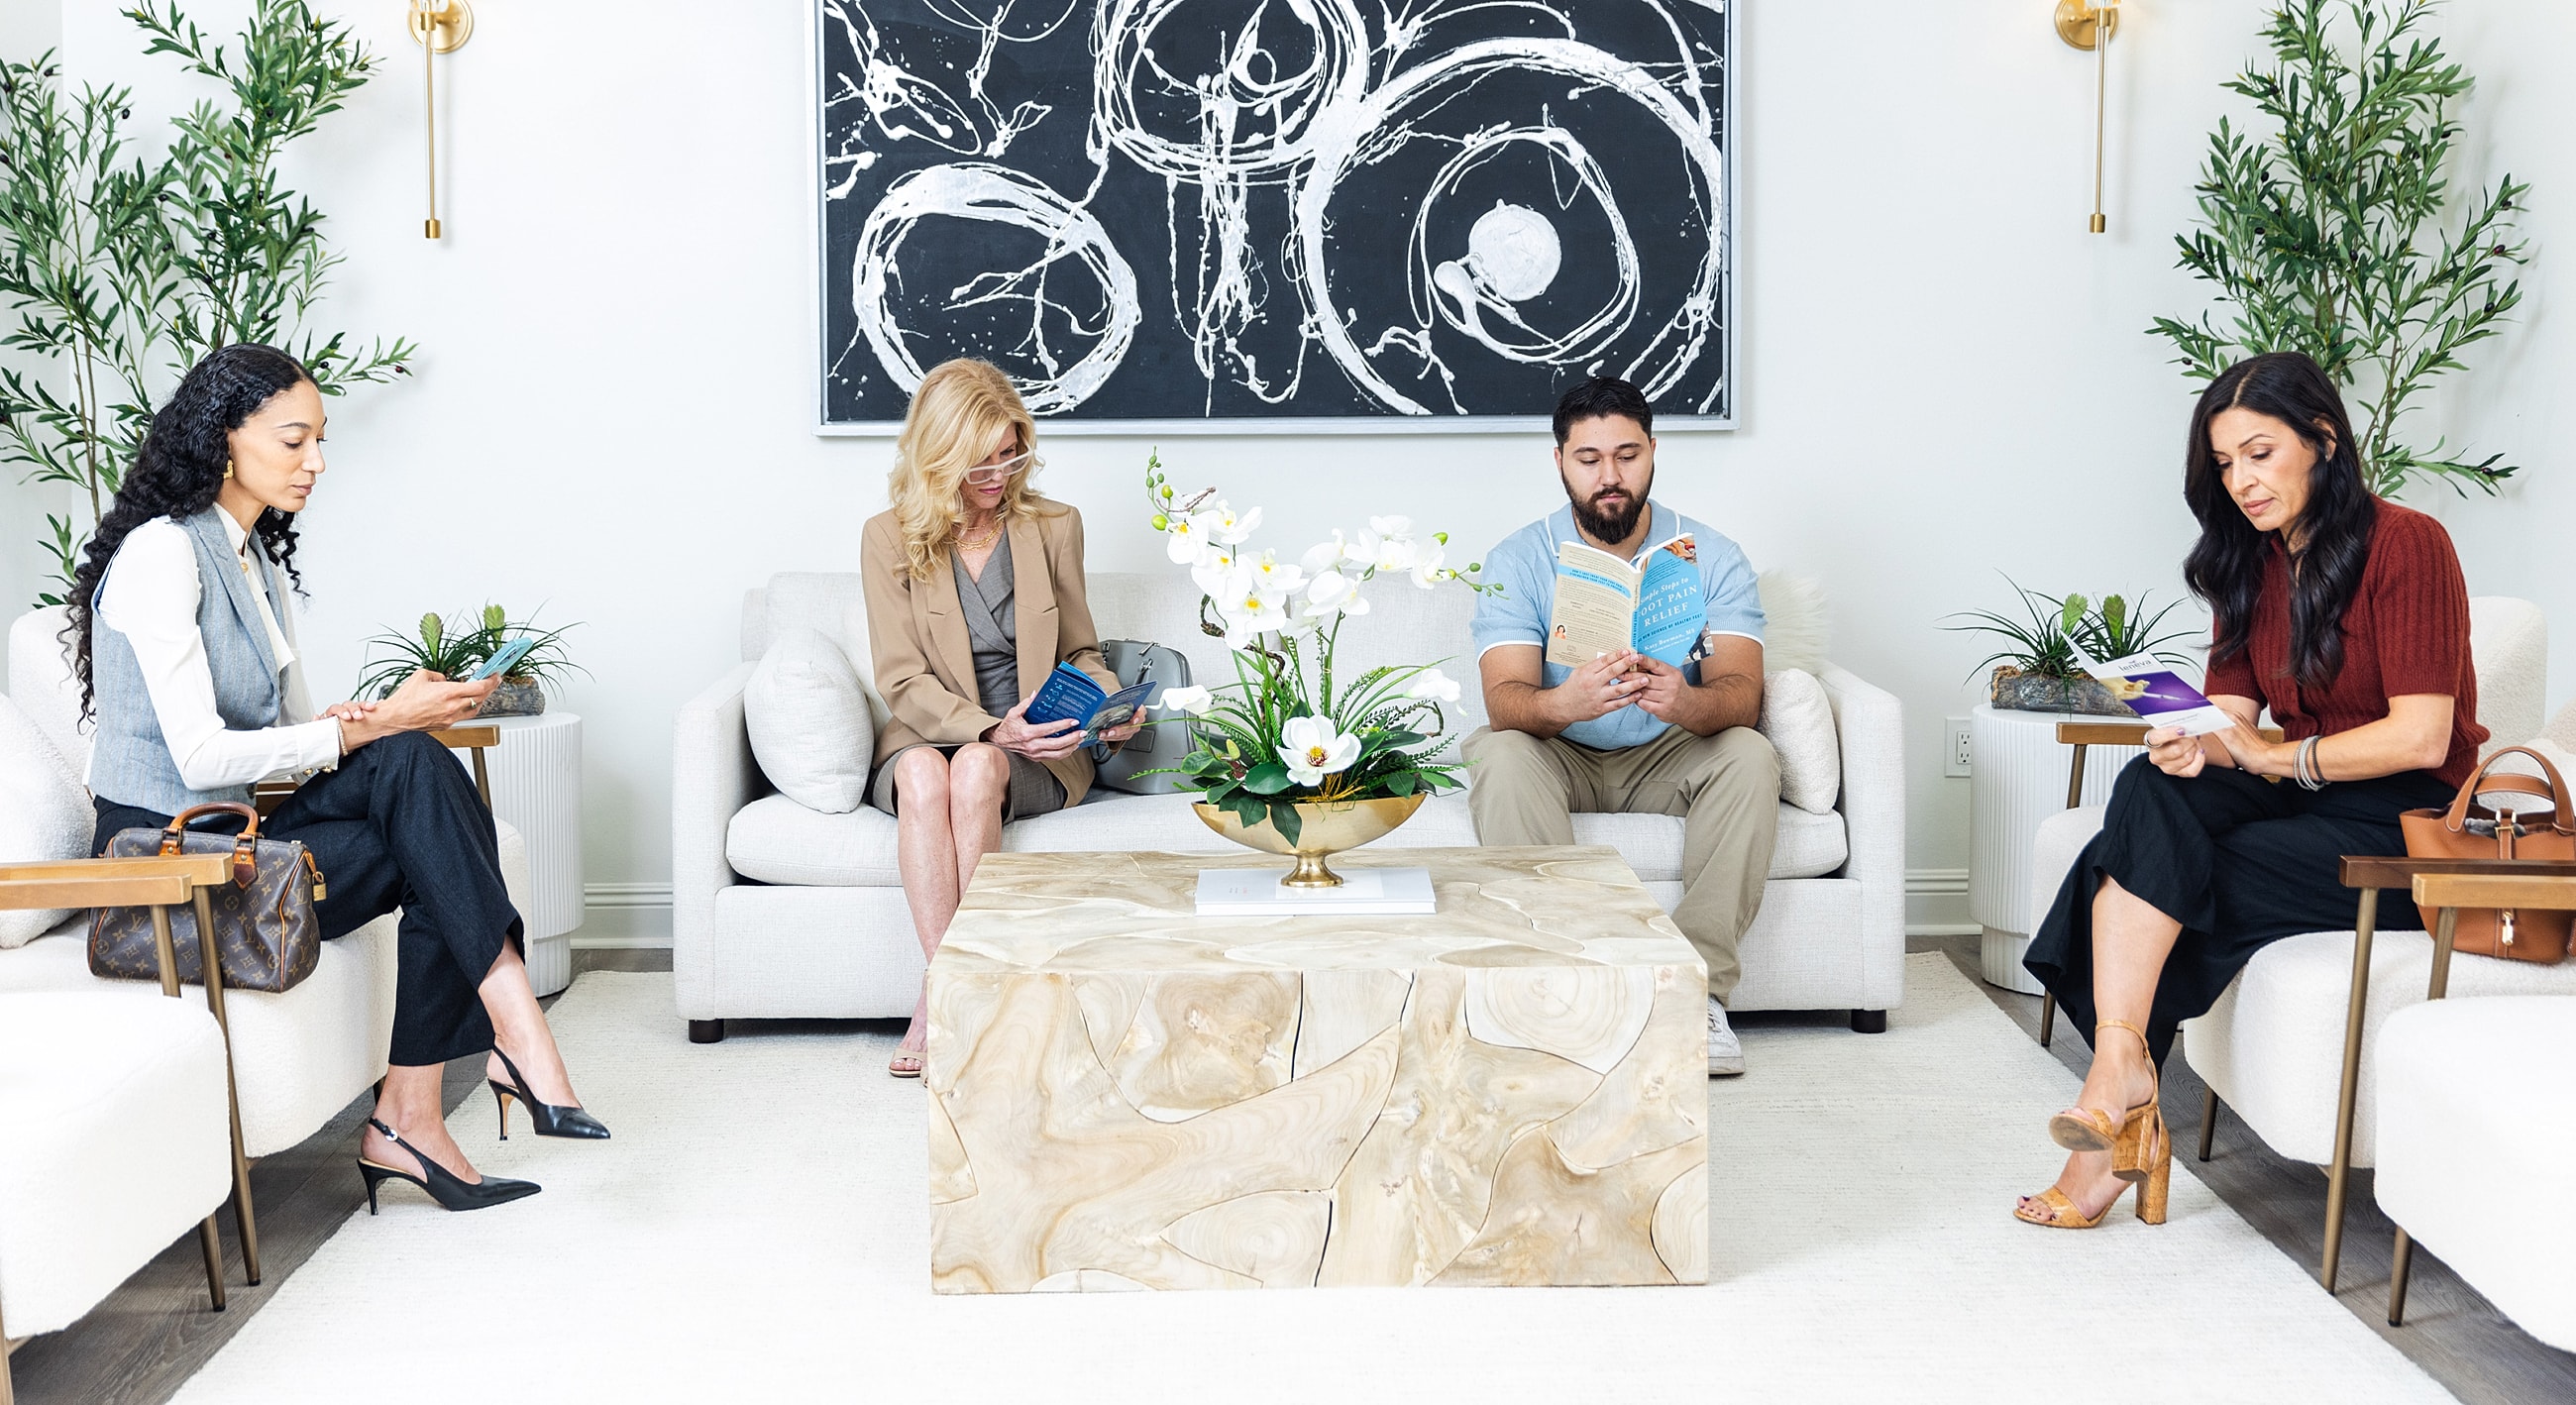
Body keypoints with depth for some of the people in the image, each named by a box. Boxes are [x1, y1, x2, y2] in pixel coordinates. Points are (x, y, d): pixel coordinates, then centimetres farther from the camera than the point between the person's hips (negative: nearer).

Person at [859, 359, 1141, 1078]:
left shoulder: (1053, 527, 6)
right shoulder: (890, 537, 0)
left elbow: (1080, 652, 15)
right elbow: (903, 681, -6)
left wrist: (1110, 704, -9)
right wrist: (990, 727, -23)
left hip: (1034, 757, 1)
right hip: (927, 743, 0)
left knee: (977, 767, -35)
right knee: (923, 771, -36)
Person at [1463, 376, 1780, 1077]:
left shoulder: (1712, 557, -8)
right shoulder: (1517, 561, -10)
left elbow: (1741, 693, -21)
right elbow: (1504, 698, -23)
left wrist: (1686, 703, -46)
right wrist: (1564, 703, -48)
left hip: (1668, 757, 1)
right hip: (1559, 758, 0)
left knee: (1749, 756, -29)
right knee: (1500, 754, -32)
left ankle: (1697, 987, -29)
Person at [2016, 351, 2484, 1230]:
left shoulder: (2408, 546, -10)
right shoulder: (2249, 565, 11)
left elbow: (2421, 736, -17)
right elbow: (2233, 714, 3)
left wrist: (2273, 757, -17)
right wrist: (2196, 746, -20)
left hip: (2407, 827, -6)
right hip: (2305, 799, 6)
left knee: (2184, 880, -26)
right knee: (2154, 790, -24)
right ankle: (2123, 1080, -32)